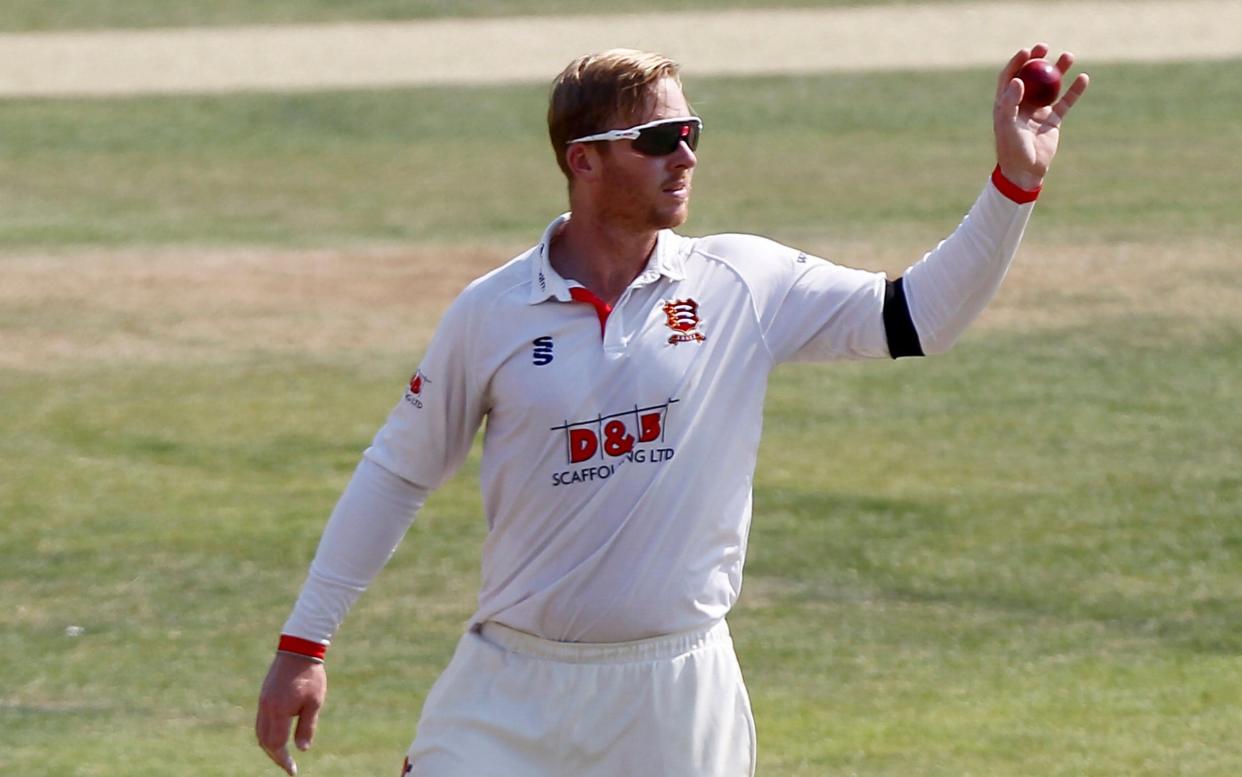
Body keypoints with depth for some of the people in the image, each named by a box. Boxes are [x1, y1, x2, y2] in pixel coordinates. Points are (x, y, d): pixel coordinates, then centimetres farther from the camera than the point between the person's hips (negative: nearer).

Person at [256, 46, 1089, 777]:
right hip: (514, 690, 0)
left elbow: (915, 318, -6)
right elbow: (397, 473, 6)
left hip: (677, 697, 0)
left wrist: (1015, 183, -18)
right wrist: (304, 643, 6)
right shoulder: (492, 313, -2)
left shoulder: (743, 287, -1)